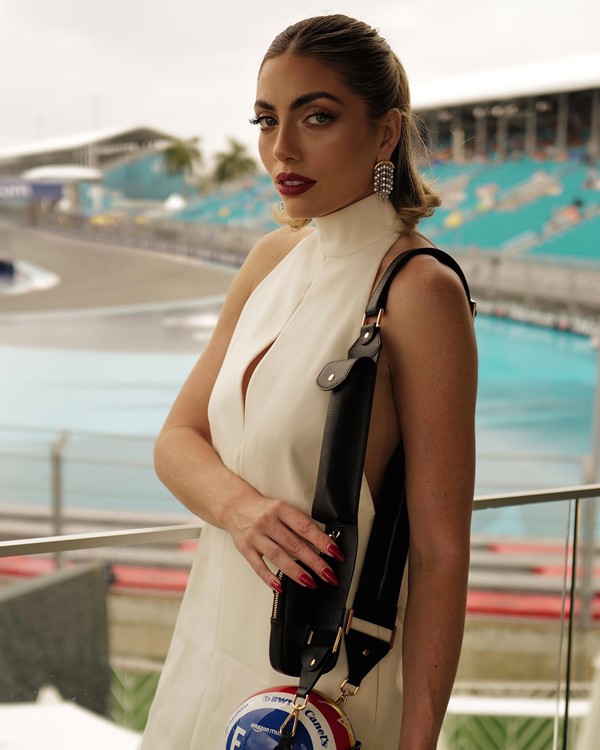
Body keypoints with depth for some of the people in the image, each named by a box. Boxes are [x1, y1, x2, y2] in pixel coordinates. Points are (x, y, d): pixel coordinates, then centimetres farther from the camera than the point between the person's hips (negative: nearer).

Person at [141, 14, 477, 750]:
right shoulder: (272, 258, 2)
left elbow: (440, 554, -19)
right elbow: (177, 438, 4)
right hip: (214, 640, 7)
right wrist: (238, 504, -18)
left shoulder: (419, 289, -20)